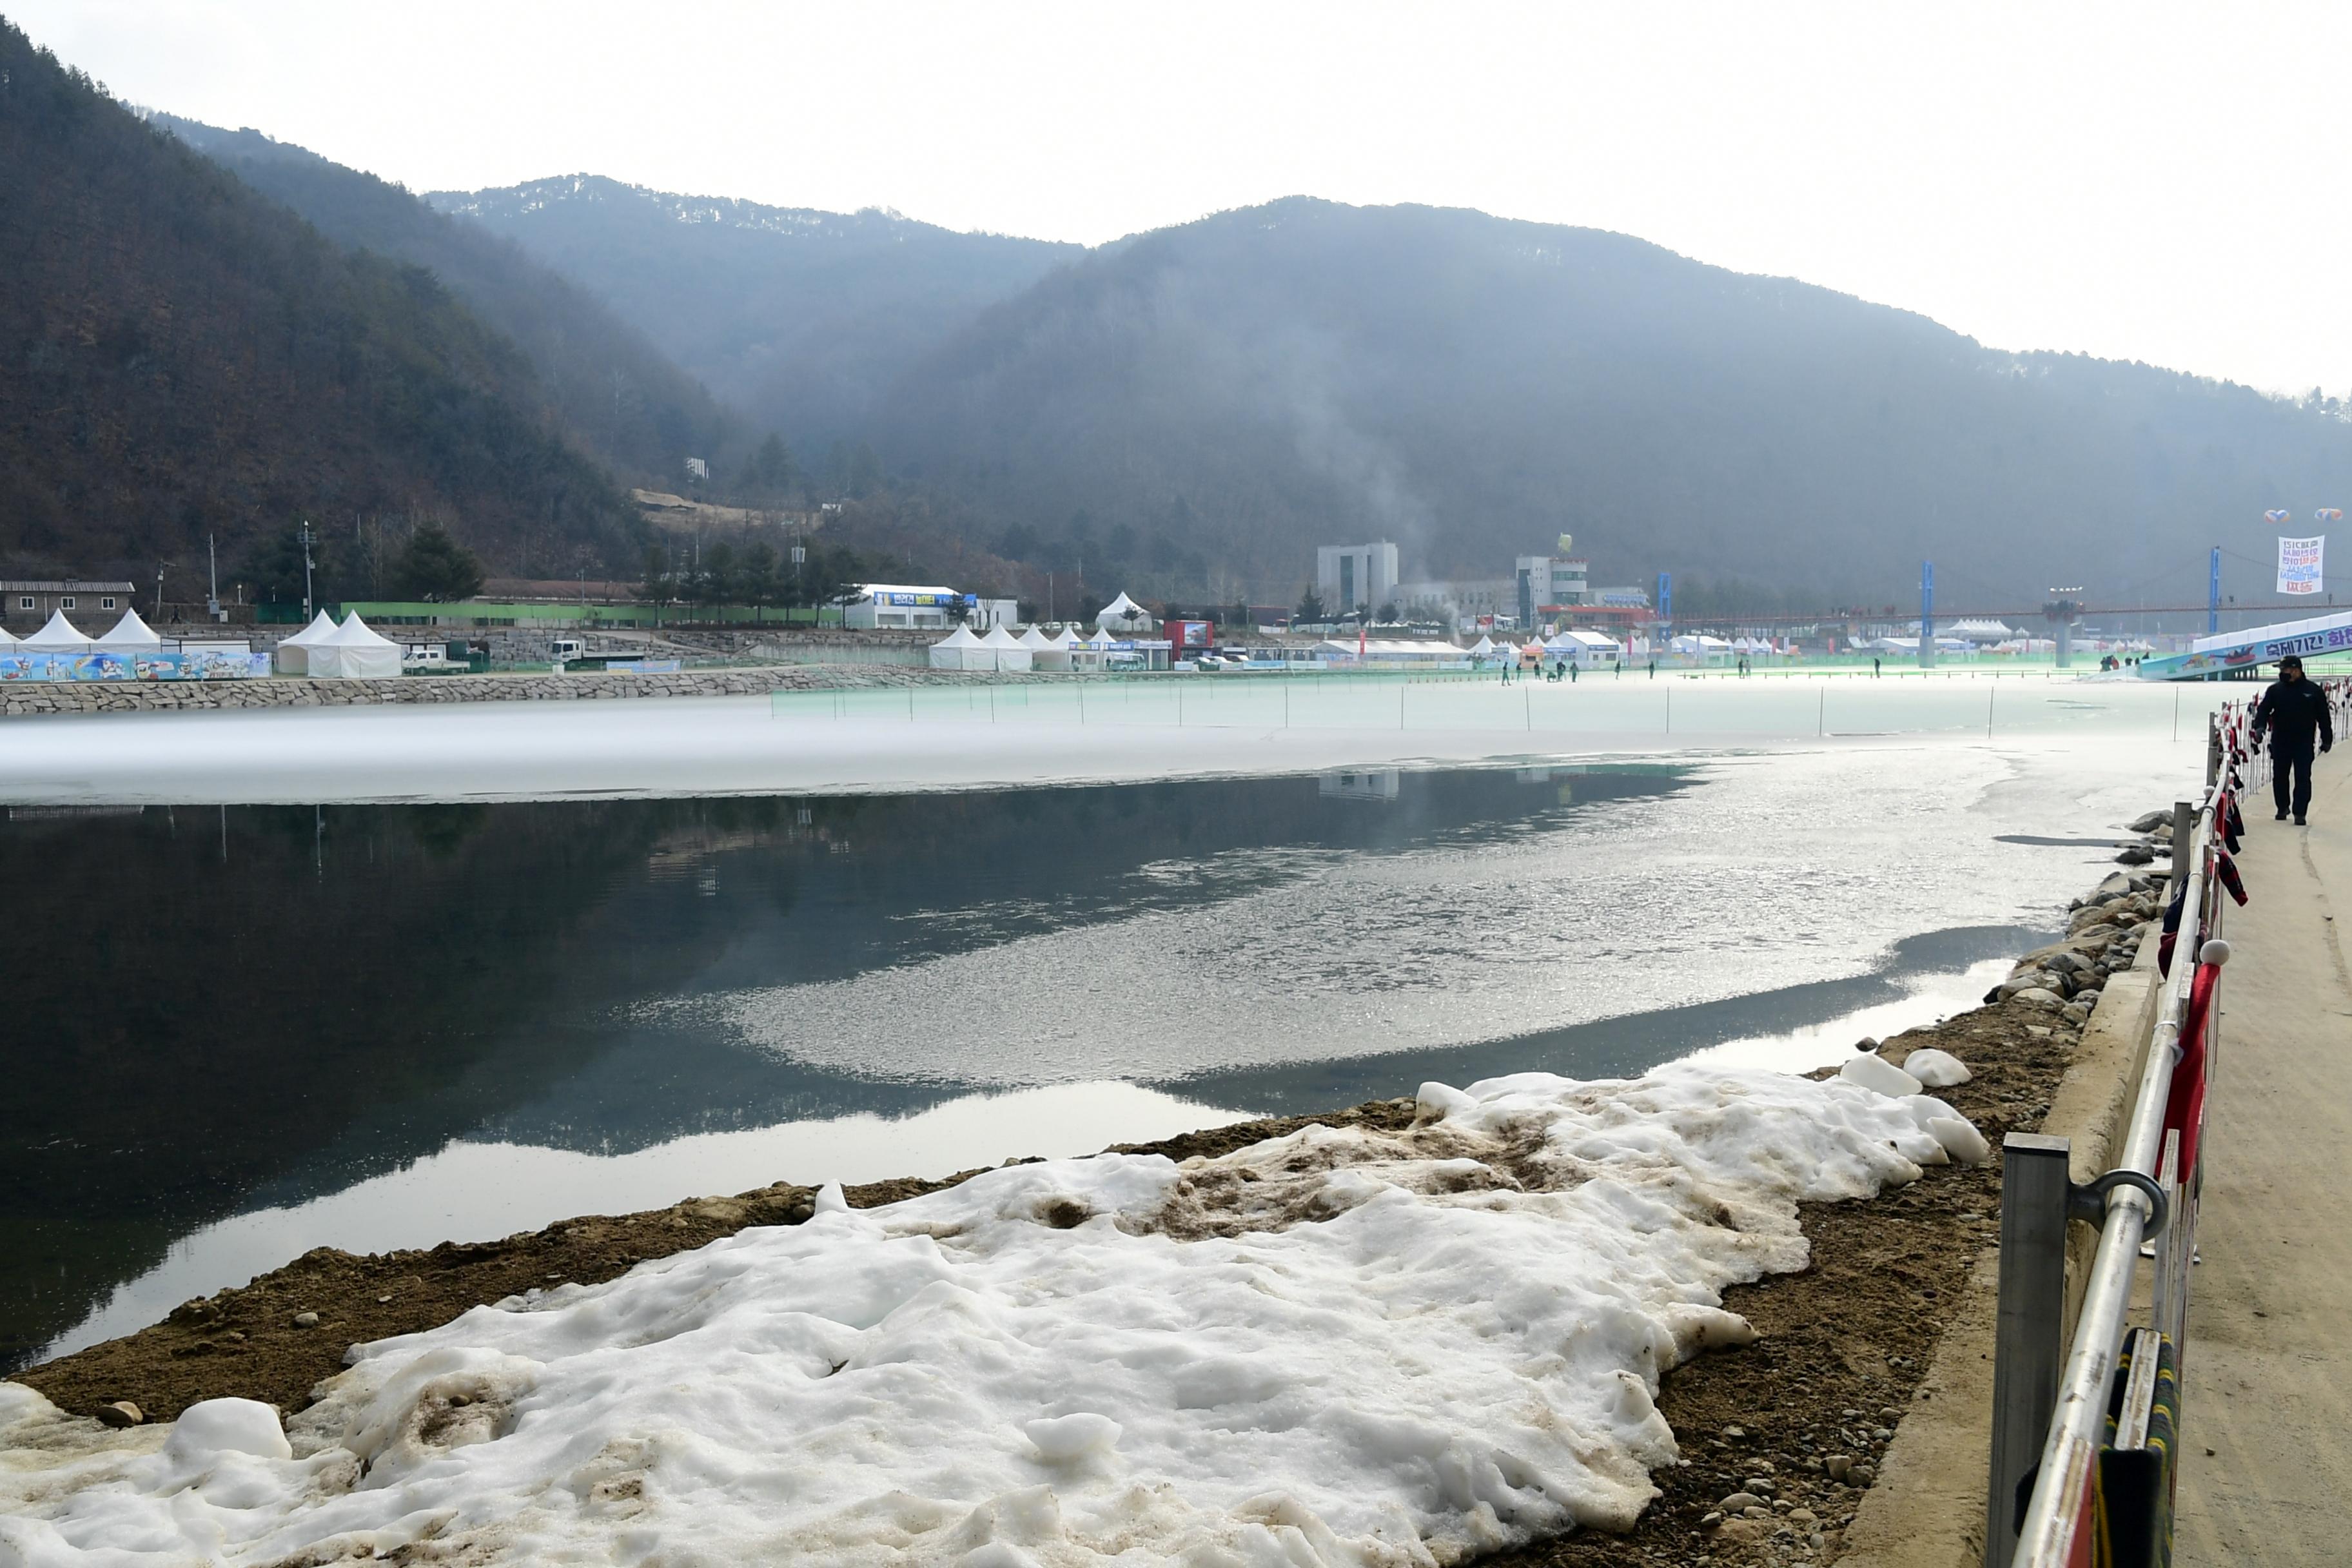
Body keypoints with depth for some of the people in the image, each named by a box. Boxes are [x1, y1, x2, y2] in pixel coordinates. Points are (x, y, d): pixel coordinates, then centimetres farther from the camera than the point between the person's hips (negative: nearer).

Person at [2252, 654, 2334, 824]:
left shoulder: (2313, 691, -1)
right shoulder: (2275, 690, 2)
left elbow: (2323, 717, 4)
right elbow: (2263, 709, -2)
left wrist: (2327, 739, 5)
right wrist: (2260, 726, -21)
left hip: (2304, 743, -2)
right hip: (2280, 742, 2)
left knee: (2303, 778, -5)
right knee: (2279, 777, 11)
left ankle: (2300, 813, -2)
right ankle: (2282, 808, 28)